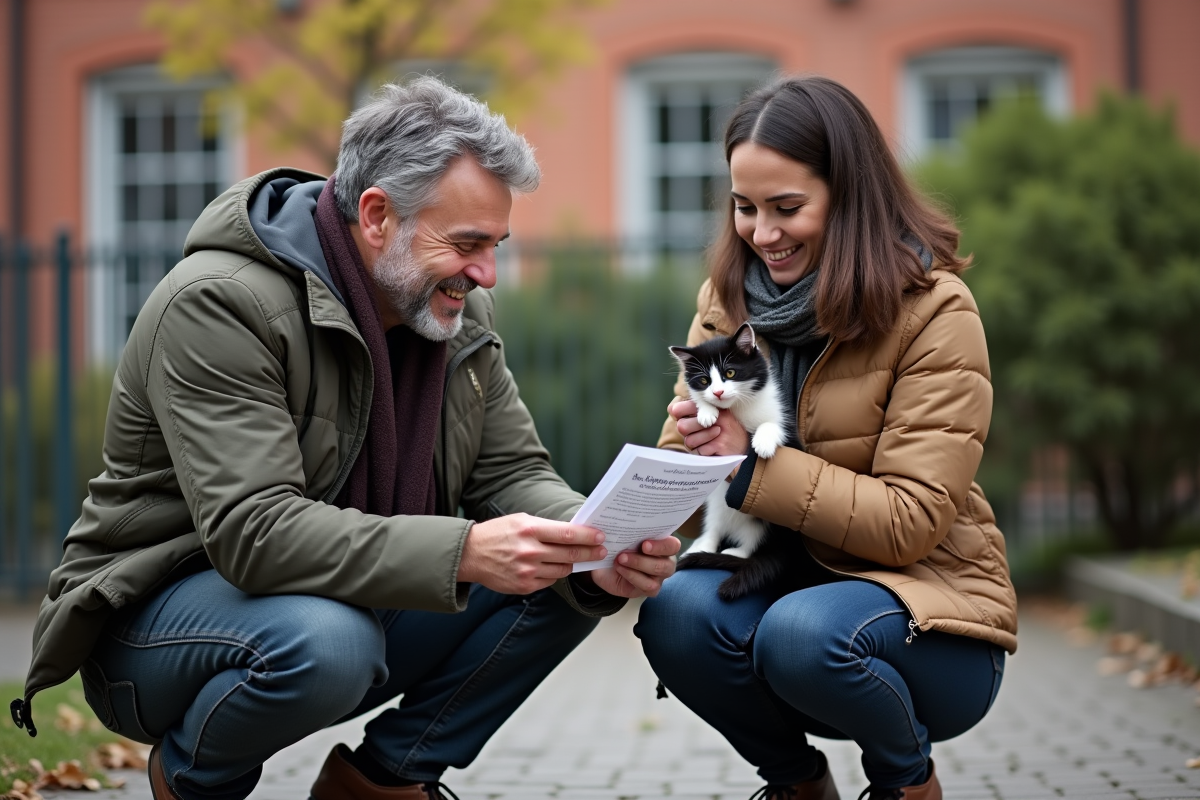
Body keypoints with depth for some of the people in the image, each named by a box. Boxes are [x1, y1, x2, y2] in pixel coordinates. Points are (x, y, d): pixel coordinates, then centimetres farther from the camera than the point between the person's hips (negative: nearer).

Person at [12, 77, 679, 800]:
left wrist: (597, 546, -22)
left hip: (357, 601, 7)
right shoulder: (219, 304, -23)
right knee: (325, 639, -39)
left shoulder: (457, 311, 1)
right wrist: (463, 551, -42)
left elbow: (512, 472, 1)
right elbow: (253, 530, -32)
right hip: (159, 616, -6)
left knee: (573, 583, -10)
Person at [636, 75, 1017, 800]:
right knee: (676, 610, -28)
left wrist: (751, 466, -25)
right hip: (774, 579, 4)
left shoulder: (936, 311, -12)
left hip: (926, 606, -4)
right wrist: (694, 434, -22)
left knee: (801, 631, -35)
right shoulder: (728, 296, 4)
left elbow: (911, 522, -17)